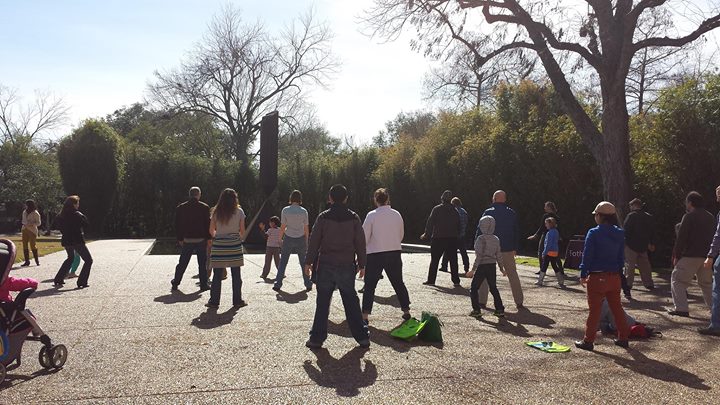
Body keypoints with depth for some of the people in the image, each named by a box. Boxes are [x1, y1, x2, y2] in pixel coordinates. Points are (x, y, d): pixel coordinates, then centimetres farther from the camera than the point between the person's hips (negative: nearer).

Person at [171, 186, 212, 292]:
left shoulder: (181, 208, 2)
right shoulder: (204, 207, -5)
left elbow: (178, 225, 4)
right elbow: (208, 224, -4)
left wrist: (180, 239, 11)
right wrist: (208, 238, 3)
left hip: (187, 240, 2)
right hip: (201, 240, -2)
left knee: (182, 263, 11)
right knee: (202, 263, 6)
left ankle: (175, 283, 16)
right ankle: (203, 284, 8)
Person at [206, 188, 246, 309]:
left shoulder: (216, 212, 2)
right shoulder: (239, 212, -1)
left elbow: (211, 231, 3)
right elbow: (242, 231, 0)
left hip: (219, 245, 1)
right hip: (235, 245, -1)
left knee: (217, 275, 5)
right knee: (236, 275, 8)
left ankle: (214, 301, 9)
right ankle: (237, 301, 14)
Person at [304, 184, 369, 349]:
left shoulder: (323, 217, -4)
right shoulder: (353, 218, 0)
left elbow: (314, 241, -3)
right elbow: (360, 243, 3)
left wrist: (308, 262, 5)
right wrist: (361, 264, 11)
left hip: (326, 266, -1)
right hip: (347, 266, 1)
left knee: (322, 303, 6)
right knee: (351, 302, 10)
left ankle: (317, 337, 8)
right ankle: (362, 337, 11)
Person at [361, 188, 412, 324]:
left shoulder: (372, 215, -10)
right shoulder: (397, 214, 1)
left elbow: (364, 237, -8)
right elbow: (401, 235, 10)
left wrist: (362, 249, 10)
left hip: (375, 253, -3)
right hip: (395, 253, 4)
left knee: (370, 285, 3)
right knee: (398, 283, 18)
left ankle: (364, 315, -2)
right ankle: (406, 311, 25)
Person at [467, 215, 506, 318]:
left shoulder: (481, 239, -14)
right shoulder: (496, 239, 6)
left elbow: (479, 256, -18)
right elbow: (499, 256, 9)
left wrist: (473, 269, -16)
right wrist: (501, 268, 19)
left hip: (482, 266, -6)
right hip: (492, 266, 6)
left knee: (474, 288, 6)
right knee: (493, 288, 16)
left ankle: (477, 310, 2)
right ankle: (500, 310, 16)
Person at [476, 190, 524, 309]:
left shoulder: (488, 212, -5)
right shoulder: (512, 213, 5)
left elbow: (480, 231, -5)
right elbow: (516, 232, 10)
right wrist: (514, 248, 16)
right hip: (507, 250, 2)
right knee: (513, 275, 10)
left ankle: (482, 301, 4)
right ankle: (519, 302, 11)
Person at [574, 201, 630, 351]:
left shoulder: (594, 233, -12)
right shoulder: (620, 234, 6)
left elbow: (587, 255, -12)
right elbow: (621, 256, 12)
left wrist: (583, 275, -5)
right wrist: (619, 272, 19)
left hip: (597, 277, -5)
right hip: (614, 277, 6)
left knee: (595, 310, 0)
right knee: (617, 308, 16)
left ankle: (588, 341, 7)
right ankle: (623, 338, 24)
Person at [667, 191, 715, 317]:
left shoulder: (689, 217, -9)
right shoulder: (711, 217, 14)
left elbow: (681, 238, -12)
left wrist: (676, 256, -6)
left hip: (690, 256, -7)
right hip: (706, 257, 7)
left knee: (677, 280, 0)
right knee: (706, 283, 19)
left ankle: (681, 308, -8)